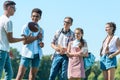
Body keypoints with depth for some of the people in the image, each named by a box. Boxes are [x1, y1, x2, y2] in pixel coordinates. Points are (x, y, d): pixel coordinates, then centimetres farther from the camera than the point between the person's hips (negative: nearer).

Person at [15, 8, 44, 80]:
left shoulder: (41, 29, 13)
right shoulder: (26, 27, -4)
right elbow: (24, 41, -11)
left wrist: (41, 44, -5)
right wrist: (36, 37, -19)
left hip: (37, 54, 6)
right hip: (27, 53, -5)